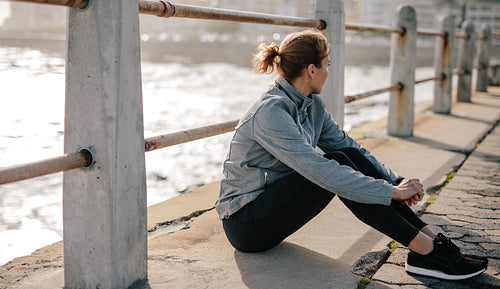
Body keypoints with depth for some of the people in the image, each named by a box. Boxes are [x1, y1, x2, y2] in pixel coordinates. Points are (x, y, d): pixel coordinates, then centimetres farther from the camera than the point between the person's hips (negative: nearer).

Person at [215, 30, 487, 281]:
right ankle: (424, 250, -21)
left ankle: (431, 237, -13)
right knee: (338, 165, -24)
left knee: (349, 156, -11)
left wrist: (396, 181, -9)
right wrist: (392, 192, -26)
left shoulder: (312, 105, 4)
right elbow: (321, 171, -31)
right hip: (245, 223, -8)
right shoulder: (270, 111, -25)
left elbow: (348, 145, 6)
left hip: (273, 203, 8)